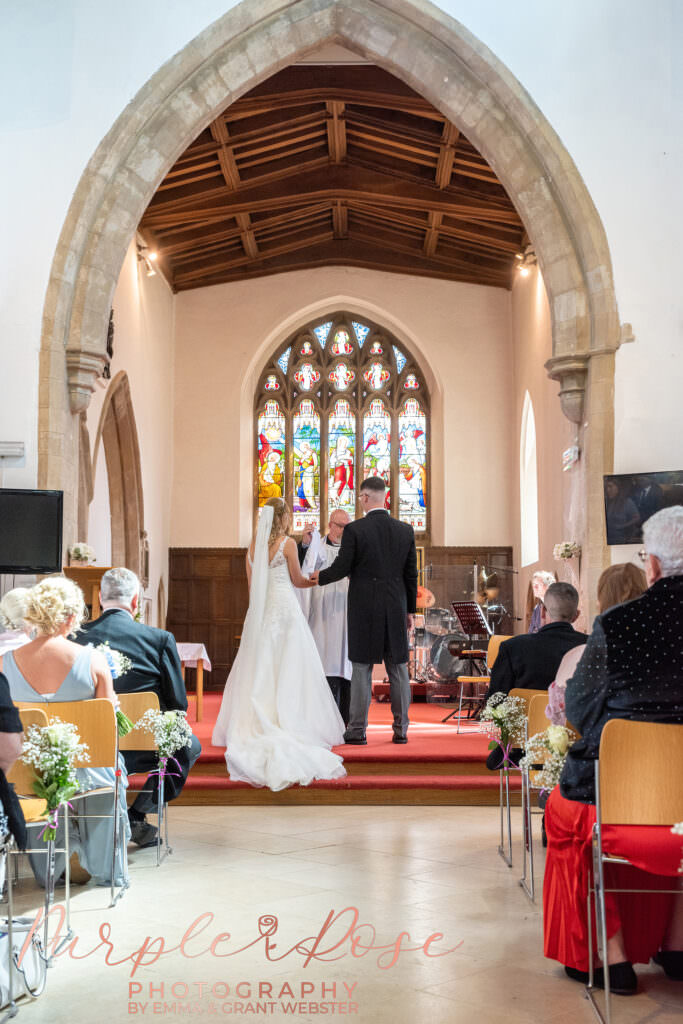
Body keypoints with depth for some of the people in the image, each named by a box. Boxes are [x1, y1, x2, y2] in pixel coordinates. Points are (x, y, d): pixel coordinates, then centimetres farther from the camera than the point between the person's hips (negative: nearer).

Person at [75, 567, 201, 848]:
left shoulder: (76, 637, -7)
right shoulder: (160, 638, -13)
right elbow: (178, 704, -7)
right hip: (144, 748, -3)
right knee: (190, 746, 28)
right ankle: (138, 814, 14)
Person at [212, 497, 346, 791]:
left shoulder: (253, 546, 8)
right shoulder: (287, 543, -7)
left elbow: (251, 585, 14)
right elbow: (297, 580, 3)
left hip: (259, 611, 5)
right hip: (284, 607, -5)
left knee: (259, 670, 8)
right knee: (287, 669, -1)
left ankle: (251, 728, 6)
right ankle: (291, 726, -4)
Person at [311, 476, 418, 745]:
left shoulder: (354, 529, -10)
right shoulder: (405, 530, 3)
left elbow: (341, 569, -7)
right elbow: (411, 574, 7)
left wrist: (319, 576, 13)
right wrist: (410, 610, 16)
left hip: (364, 609, -3)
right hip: (396, 609, 3)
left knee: (361, 669, 3)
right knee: (398, 669, 9)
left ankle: (357, 730, 6)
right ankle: (401, 729, 13)